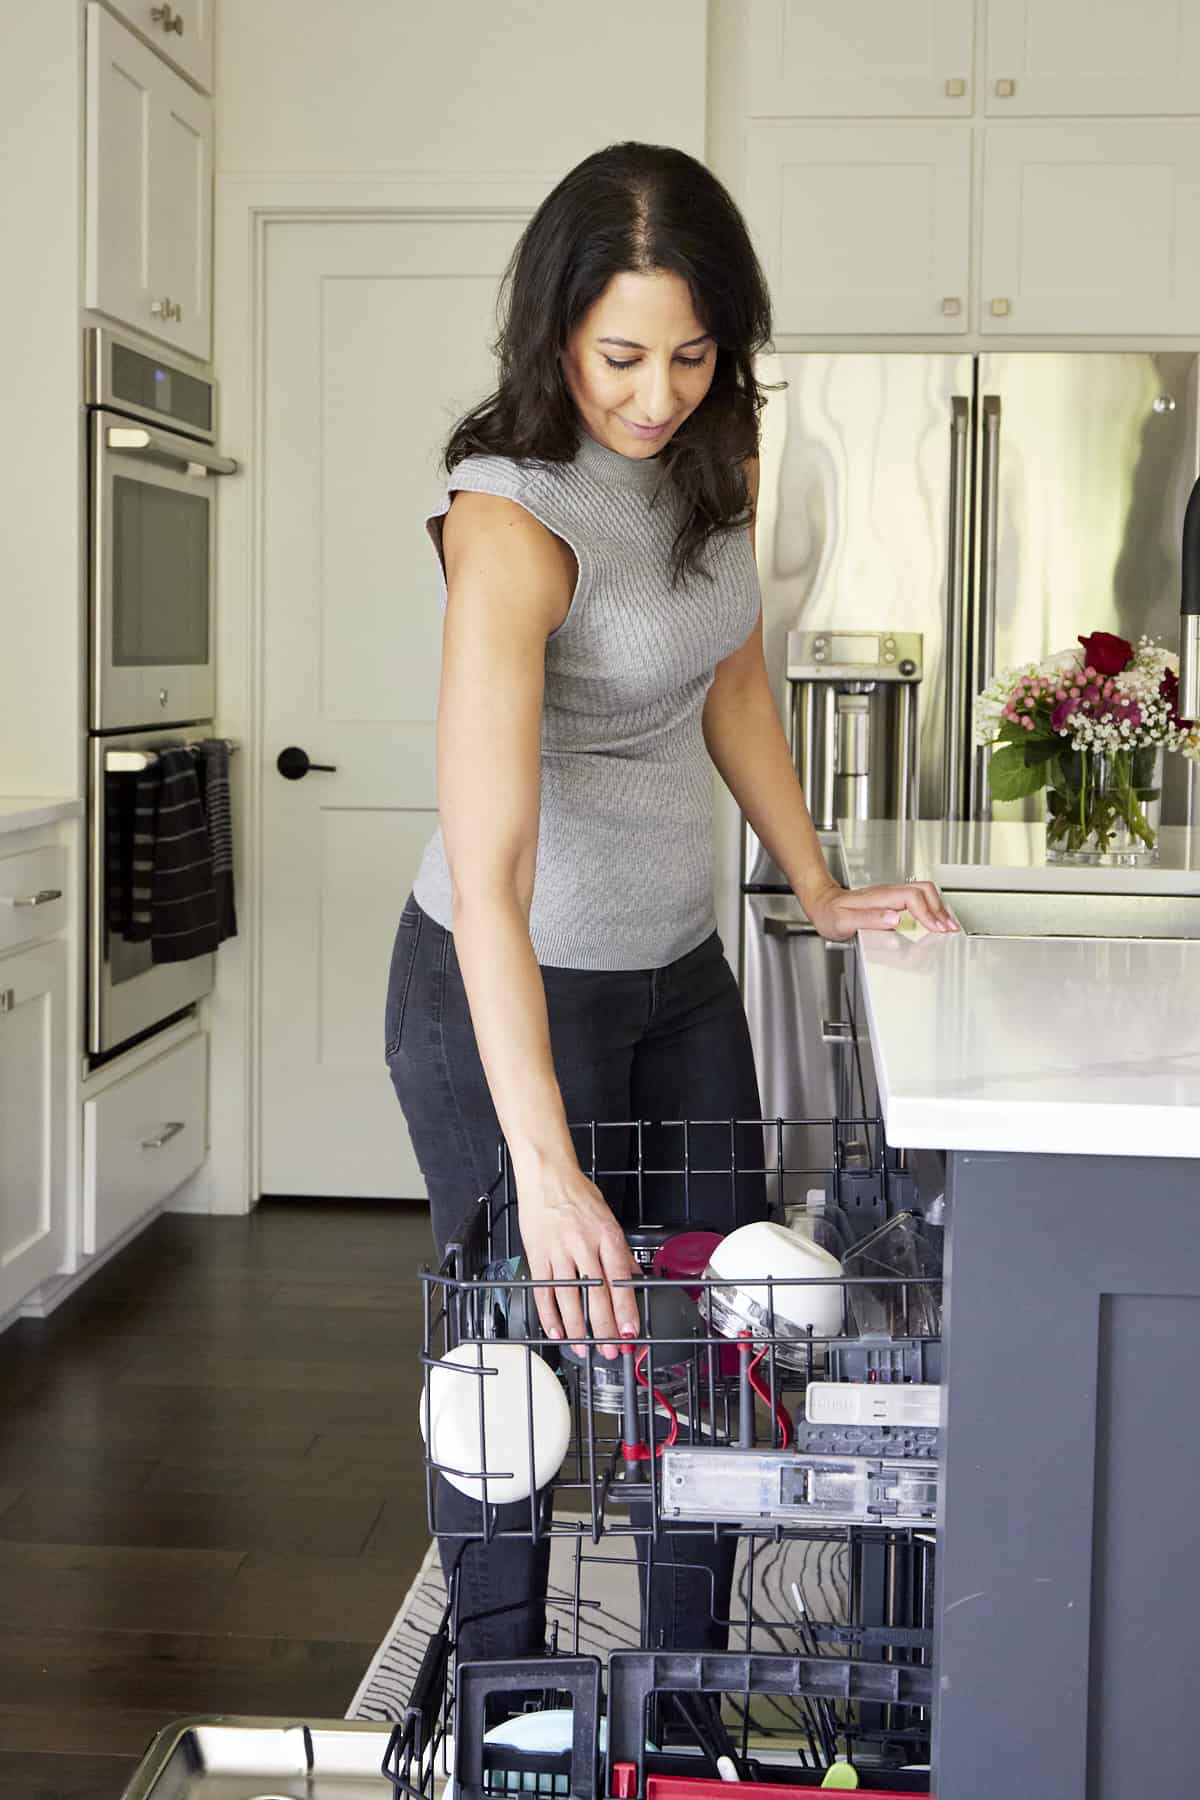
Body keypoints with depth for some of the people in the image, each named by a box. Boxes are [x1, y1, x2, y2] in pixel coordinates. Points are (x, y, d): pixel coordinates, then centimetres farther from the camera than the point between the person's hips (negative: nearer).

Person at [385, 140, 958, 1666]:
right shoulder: (510, 518, -27)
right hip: (506, 985, -8)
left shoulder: (711, 463, -3)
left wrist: (819, 888, 8)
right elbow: (487, 872, -35)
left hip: (678, 968, 8)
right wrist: (545, 1169, -41)